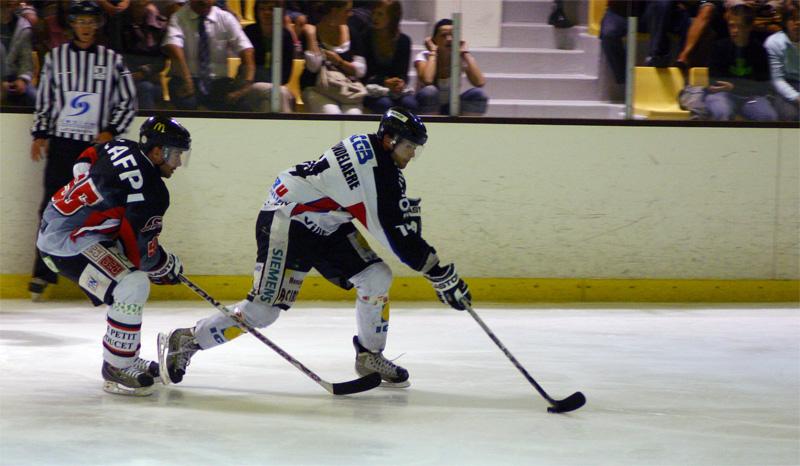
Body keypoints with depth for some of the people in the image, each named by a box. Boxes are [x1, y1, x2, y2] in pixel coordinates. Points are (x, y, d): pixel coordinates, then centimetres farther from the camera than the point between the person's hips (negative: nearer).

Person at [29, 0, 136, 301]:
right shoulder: (55, 57, 7)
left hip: (98, 144, 0)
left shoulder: (112, 60, 5)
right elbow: (43, 100, 12)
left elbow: (128, 101, 8)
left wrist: (110, 132, -4)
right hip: (61, 143, 0)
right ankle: (43, 273, 1)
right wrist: (40, 135, 3)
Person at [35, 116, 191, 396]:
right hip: (67, 242, -11)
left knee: (132, 281, 23)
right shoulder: (151, 192, -21)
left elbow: (84, 162, 24)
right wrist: (167, 266, 3)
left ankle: (127, 359, 30)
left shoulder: (120, 147, 4)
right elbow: (141, 250, -17)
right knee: (133, 286, -22)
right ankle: (115, 371, -14)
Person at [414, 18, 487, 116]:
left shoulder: (461, 58, -6)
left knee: (478, 94, -22)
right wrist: (433, 52, -24)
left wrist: (465, 53, -18)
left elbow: (480, 83, -25)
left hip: (450, 110, 3)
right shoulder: (424, 57, -14)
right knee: (429, 91, -35)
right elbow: (427, 80, -38)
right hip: (426, 109, -3)